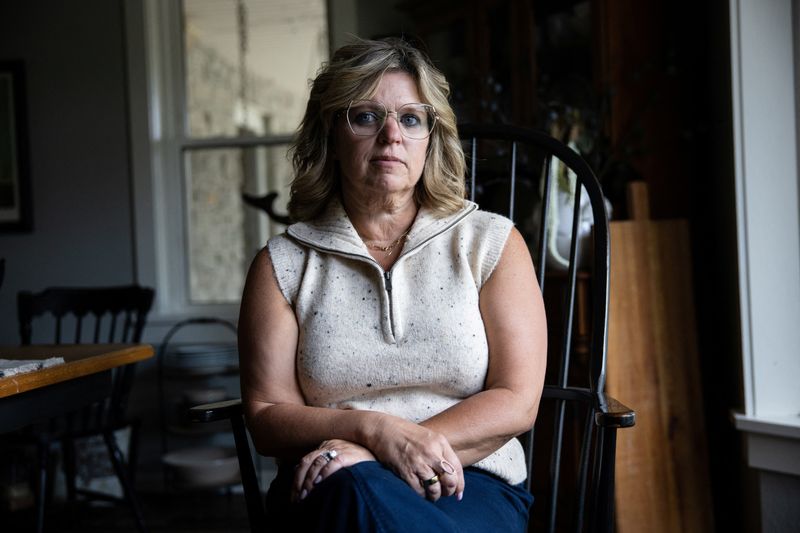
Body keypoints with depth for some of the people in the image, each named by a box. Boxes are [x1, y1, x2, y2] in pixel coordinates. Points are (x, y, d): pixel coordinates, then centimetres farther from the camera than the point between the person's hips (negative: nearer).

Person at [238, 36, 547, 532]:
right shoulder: (284, 264, 7)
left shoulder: (492, 243, 6)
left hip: (473, 485, 1)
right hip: (329, 487, 0)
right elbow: (267, 416, 3)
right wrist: (376, 431, -18)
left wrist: (367, 452, -15)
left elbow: (516, 402, -2)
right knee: (355, 489, -37)